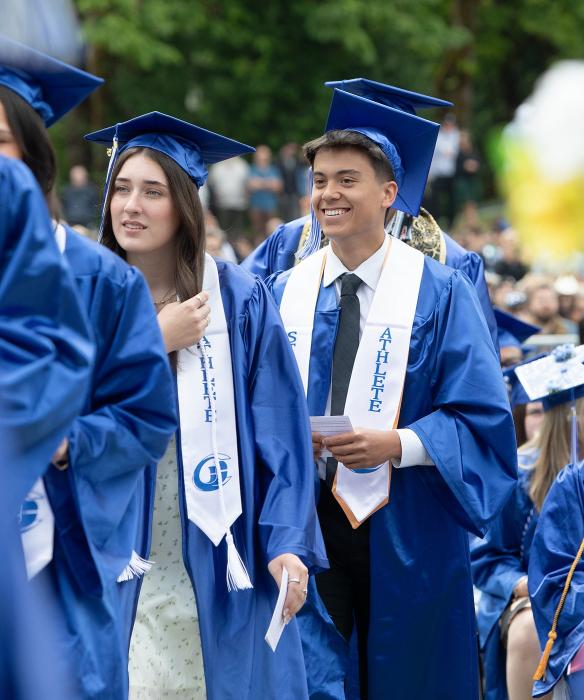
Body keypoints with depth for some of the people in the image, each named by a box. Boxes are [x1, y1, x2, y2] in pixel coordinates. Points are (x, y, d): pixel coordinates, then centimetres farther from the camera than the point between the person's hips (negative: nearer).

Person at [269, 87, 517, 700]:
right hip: (304, 518, 2)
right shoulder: (285, 293, 7)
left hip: (402, 529, -2)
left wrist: (399, 445, -20)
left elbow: (481, 416, -6)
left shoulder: (438, 293, -2)